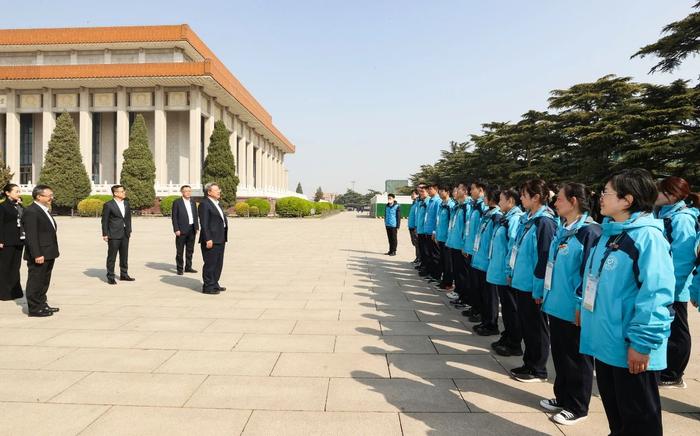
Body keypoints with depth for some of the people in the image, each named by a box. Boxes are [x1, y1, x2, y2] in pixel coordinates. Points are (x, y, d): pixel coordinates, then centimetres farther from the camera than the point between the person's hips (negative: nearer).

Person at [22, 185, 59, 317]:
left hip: (48, 254, 10)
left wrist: (52, 252, 15)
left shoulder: (45, 210, 15)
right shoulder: (31, 211, -15)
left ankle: (42, 304, 30)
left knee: (44, 281, 19)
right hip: (39, 256, -10)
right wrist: (37, 255, -24)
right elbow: (31, 236, -21)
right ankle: (34, 309, 8)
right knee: (35, 281, 0)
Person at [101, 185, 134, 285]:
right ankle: (110, 277, 10)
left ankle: (124, 275, 24)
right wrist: (105, 234, -9)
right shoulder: (108, 205, -9)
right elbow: (104, 220, -7)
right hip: (114, 235, -6)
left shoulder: (126, 203, 10)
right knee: (112, 256, 1)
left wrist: (129, 230, 12)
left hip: (125, 234, 6)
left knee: (124, 255, 13)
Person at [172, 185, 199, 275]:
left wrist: (197, 227, 7)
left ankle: (188, 267, 21)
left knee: (190, 250, 11)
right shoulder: (177, 202, -4)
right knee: (180, 251, 2)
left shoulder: (193, 202, 12)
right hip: (181, 230, -5)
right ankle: (180, 269, 9)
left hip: (192, 229, 5)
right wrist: (176, 229, -13)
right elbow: (174, 217, -7)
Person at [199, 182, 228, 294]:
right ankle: (208, 287, 5)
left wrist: (223, 238, 17)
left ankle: (214, 284, 25)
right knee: (210, 264, -3)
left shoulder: (217, 203, 18)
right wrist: (208, 239, -21)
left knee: (218, 263, 15)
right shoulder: (204, 204, -11)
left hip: (220, 239, 10)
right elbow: (204, 223, -16)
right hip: (211, 240, -9)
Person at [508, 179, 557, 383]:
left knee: (536, 327, 6)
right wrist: (513, 272, 16)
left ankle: (538, 370, 20)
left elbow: (545, 258, -20)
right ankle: (529, 363, 32)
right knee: (526, 324, 18)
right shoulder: (529, 219, 9)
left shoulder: (545, 222, -18)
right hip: (523, 282, 9)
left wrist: (539, 288, -19)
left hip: (533, 285, -9)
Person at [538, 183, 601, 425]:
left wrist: (582, 305, -19)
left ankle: (576, 407, 23)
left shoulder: (589, 232, -16)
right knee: (559, 354, 19)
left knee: (576, 358, 8)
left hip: (574, 309, -8)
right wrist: (543, 293, 18)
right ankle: (562, 397, 35)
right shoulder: (562, 230, 10)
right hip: (556, 305, 8)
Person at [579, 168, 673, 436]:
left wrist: (642, 343, -23)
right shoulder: (608, 233, 9)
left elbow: (656, 293, -23)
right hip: (604, 342, 8)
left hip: (631, 349, -8)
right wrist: (584, 309, 18)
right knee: (613, 409, 23)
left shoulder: (648, 236, -18)